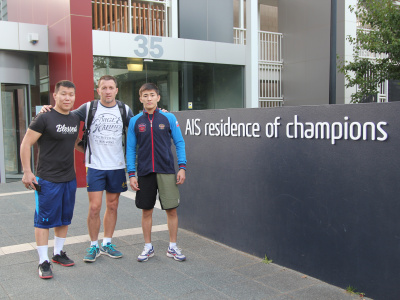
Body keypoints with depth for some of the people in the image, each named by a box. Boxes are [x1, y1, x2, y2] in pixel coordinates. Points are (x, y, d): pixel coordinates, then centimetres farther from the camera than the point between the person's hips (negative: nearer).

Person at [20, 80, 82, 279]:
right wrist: (27, 172, -15)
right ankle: (43, 261, 10)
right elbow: (26, 144, -11)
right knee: (44, 219, 0)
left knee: (64, 218, 15)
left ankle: (58, 253, 31)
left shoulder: (75, 119, 9)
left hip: (69, 178, 7)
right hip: (47, 180, -7)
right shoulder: (44, 118, -12)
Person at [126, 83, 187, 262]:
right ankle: (148, 247, 24)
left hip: (166, 171, -1)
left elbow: (179, 143, 3)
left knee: (171, 209, 1)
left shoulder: (169, 118, 2)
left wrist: (182, 167, -5)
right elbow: (130, 148, 6)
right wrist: (131, 174, 0)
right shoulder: (135, 121, 5)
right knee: (146, 210, 9)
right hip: (144, 173, 1)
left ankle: (172, 247, 17)